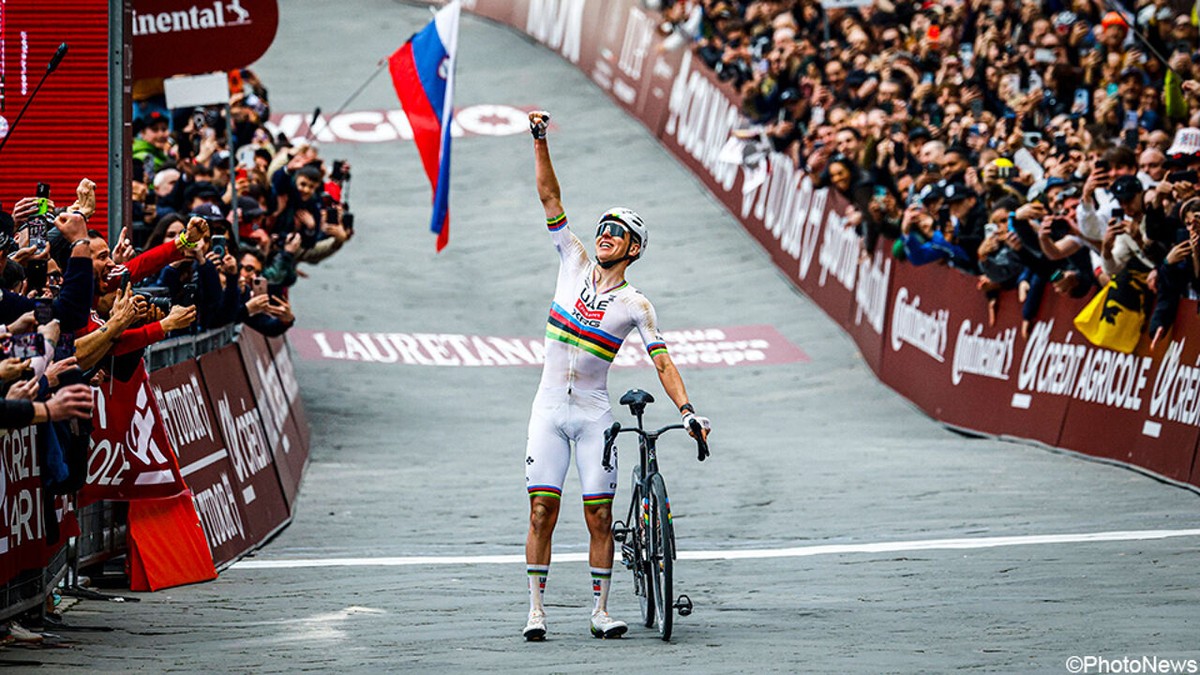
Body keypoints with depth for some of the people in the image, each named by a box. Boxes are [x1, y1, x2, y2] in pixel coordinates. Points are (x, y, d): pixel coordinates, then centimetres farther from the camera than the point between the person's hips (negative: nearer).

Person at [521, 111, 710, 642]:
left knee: (599, 518, -2)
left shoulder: (635, 306, 0)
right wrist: (540, 141, -5)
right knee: (542, 511, -4)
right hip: (549, 408, 1)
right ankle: (536, 608, 1)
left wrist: (686, 409, -18)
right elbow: (549, 197, 2)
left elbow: (663, 362, -5)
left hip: (594, 414, -1)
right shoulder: (574, 263, 5)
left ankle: (600, 610, 7)